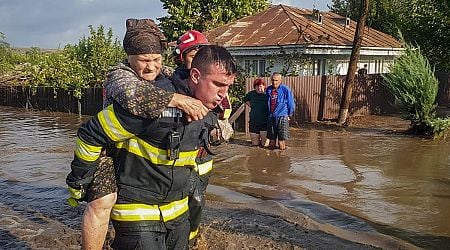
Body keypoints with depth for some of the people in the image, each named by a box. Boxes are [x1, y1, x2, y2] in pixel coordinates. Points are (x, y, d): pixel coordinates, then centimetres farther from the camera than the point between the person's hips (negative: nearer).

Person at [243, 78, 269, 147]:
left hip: (265, 123, -4)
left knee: (265, 145, 0)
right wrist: (250, 105, 12)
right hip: (254, 122, 4)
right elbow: (245, 99, 25)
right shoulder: (251, 94, 5)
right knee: (255, 144, 11)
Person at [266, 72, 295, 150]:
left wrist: (289, 115, 9)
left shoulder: (285, 89, -6)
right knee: (271, 145, 7)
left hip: (282, 117, -4)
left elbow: (291, 104, 2)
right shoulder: (268, 89, 8)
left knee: (281, 144, -6)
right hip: (271, 118, 4)